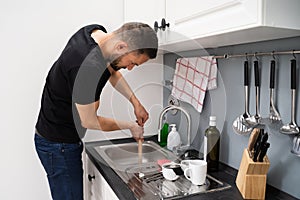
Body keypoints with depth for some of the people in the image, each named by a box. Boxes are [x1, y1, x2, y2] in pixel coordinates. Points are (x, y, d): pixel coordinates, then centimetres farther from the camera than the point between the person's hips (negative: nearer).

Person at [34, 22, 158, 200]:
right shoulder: (88, 67, -33)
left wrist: (136, 102, 5)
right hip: (58, 145, -9)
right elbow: (89, 122, -21)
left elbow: (112, 71, 14)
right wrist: (130, 126, -7)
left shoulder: (96, 32, -5)